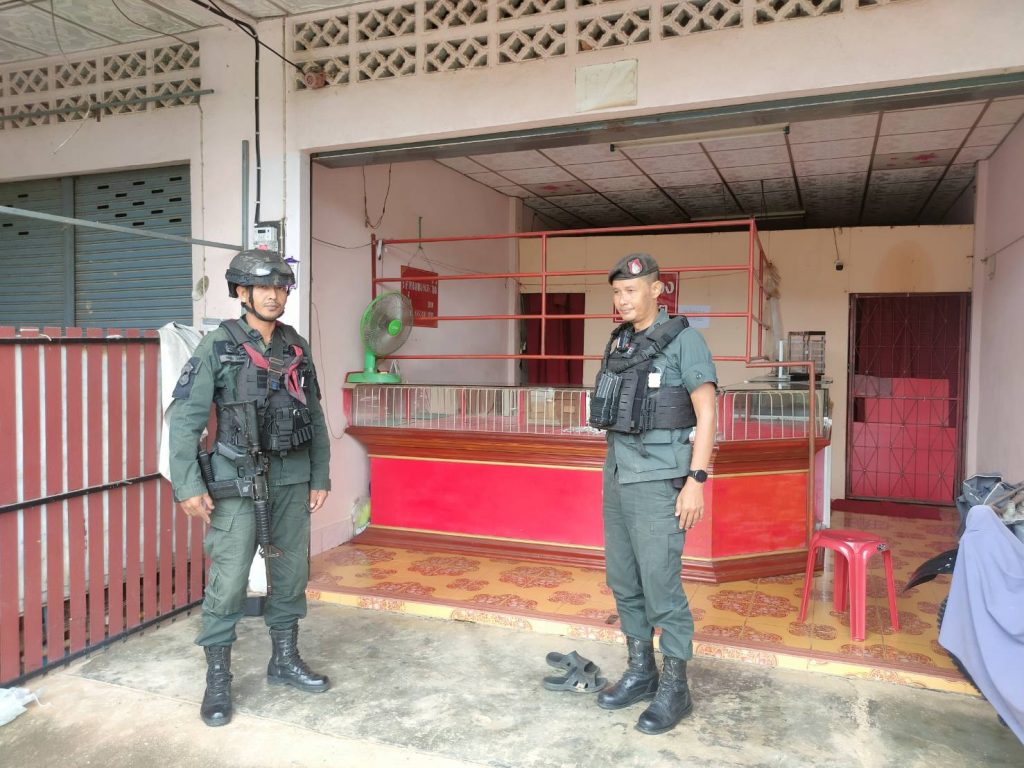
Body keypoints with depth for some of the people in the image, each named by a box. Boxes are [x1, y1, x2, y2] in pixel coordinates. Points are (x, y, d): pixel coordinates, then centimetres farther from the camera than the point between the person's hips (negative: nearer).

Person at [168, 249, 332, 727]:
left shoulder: (297, 347, 7)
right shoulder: (218, 346, -6)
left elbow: (315, 417, 11)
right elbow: (184, 416, -9)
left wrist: (320, 477, 9)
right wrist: (188, 486, -14)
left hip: (292, 478, 5)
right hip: (238, 479, -4)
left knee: (291, 572, 12)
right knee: (228, 580, -2)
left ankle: (284, 661, 29)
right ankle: (217, 681, 14)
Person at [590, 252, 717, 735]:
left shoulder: (683, 339, -8)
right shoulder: (619, 342, 13)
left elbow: (706, 413, -12)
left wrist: (696, 480, -18)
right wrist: (613, 469, 18)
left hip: (658, 478, -7)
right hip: (617, 475, 8)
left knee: (661, 585, -4)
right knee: (624, 581, 12)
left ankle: (675, 689, 11)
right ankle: (640, 673, 26)